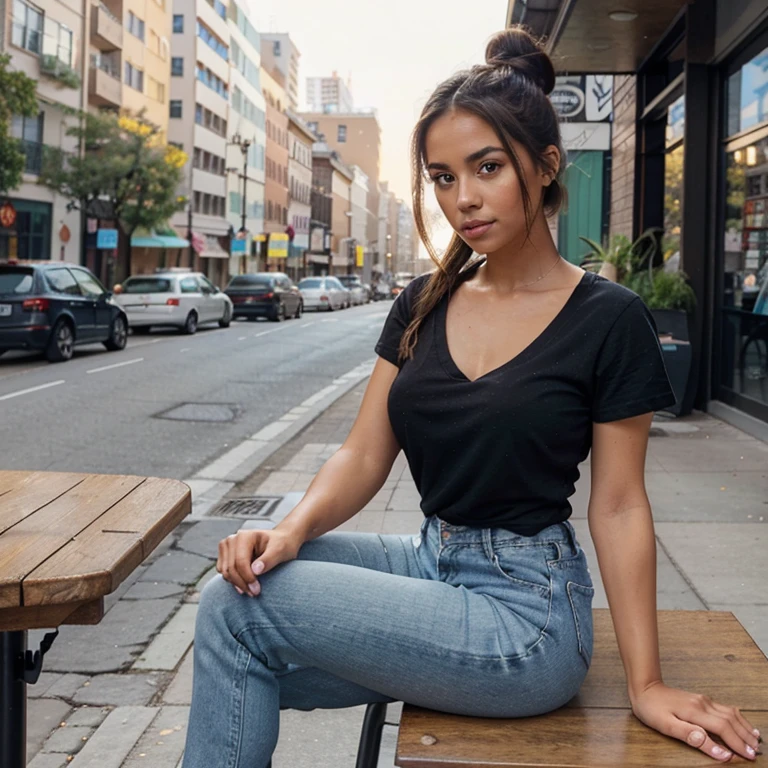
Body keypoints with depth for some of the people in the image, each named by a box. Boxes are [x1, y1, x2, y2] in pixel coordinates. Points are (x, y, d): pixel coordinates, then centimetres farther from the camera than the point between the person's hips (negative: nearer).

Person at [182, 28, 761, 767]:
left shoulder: (607, 319, -9)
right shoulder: (423, 305, 6)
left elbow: (618, 507, -7)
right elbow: (364, 454, 4)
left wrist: (645, 684, -7)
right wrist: (292, 529, -16)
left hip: (525, 610, -6)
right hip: (430, 561, 6)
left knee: (235, 609, -16)